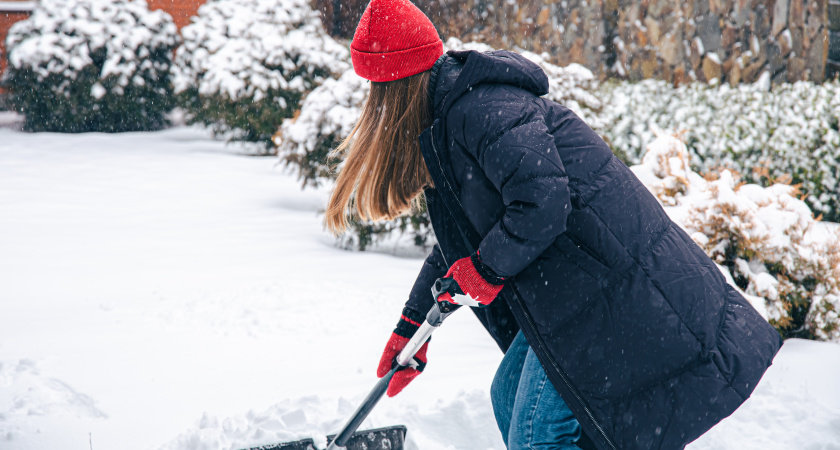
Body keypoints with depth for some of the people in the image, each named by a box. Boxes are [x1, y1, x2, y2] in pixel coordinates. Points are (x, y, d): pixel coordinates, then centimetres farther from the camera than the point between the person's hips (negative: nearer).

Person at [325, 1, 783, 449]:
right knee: (509, 400, 19)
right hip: (572, 285, 11)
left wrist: (483, 269, -13)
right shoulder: (451, 110, 16)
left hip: (602, 280, -11)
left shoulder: (479, 106, -18)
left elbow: (542, 203, -30)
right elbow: (459, 243, 26)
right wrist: (412, 323, 27)